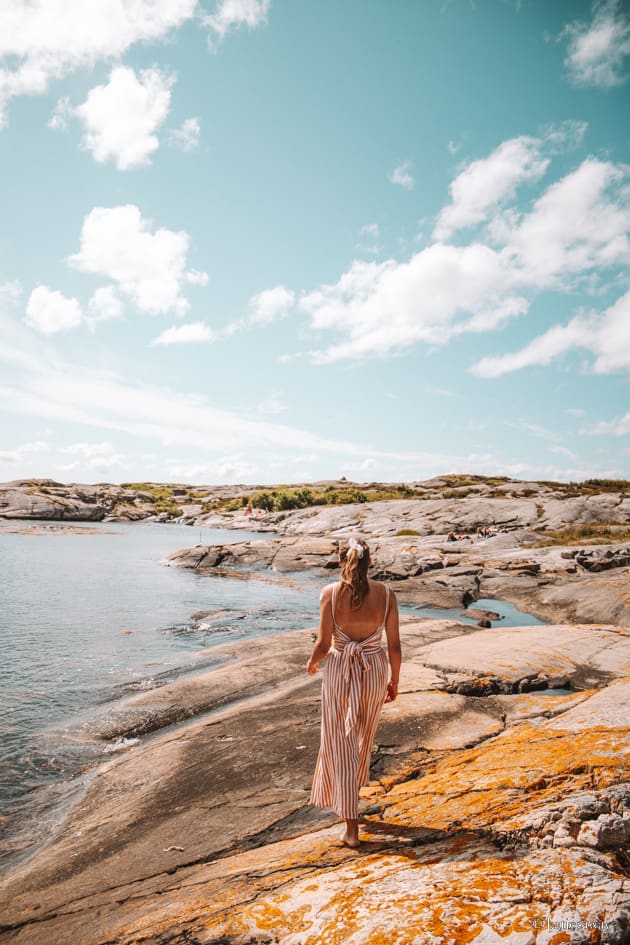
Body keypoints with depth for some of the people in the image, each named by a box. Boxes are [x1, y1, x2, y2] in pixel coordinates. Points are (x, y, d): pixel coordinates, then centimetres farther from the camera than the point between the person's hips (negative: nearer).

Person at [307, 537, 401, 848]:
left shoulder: (330, 593, -13)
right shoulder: (385, 593, -8)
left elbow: (323, 643, -11)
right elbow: (395, 645, -4)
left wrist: (312, 662, 10)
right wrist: (394, 680, 10)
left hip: (338, 670, -2)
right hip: (374, 671, 3)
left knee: (339, 746, 10)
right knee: (362, 739, 26)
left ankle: (352, 827, 12)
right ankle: (349, 799, 48)